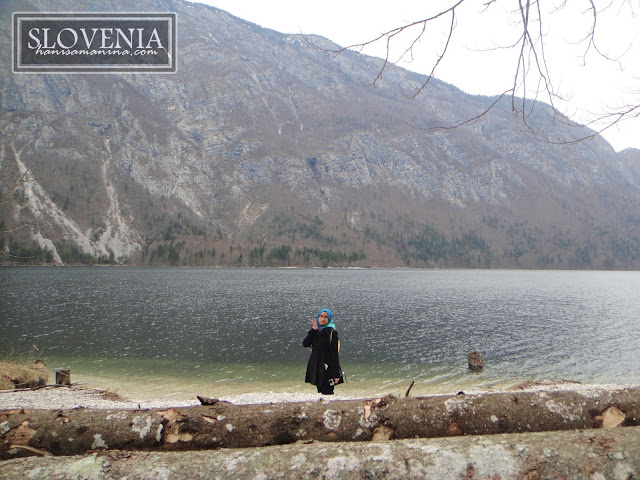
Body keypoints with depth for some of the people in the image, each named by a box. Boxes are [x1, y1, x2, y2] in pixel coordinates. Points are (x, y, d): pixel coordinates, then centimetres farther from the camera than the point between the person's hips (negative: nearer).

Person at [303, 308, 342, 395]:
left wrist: (336, 374, -15)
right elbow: (305, 344, -3)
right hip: (316, 368, 6)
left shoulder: (332, 332, -8)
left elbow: (335, 353, -11)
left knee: (327, 392, -8)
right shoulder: (316, 331, 10)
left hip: (327, 368, -6)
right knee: (320, 392, 12)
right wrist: (313, 330, -13)